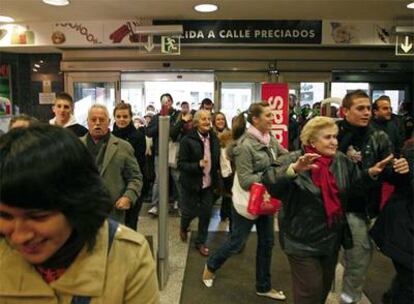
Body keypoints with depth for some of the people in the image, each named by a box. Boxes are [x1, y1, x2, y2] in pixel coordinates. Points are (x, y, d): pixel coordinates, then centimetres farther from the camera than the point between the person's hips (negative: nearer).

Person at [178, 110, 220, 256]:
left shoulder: (214, 138, 0)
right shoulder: (187, 140, -15)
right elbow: (181, 164, -16)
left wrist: (216, 178, 3)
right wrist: (198, 165, -29)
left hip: (208, 183, 4)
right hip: (192, 183, -4)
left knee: (206, 213, 8)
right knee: (190, 211, 9)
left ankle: (201, 242, 28)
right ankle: (183, 227, 44)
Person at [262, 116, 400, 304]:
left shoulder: (341, 161, 1)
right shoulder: (292, 160, -19)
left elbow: (356, 184, 13)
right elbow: (269, 181, -34)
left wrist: (371, 173, -5)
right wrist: (294, 169, -48)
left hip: (332, 238, 7)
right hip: (303, 241, -6)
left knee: (325, 286, 24)